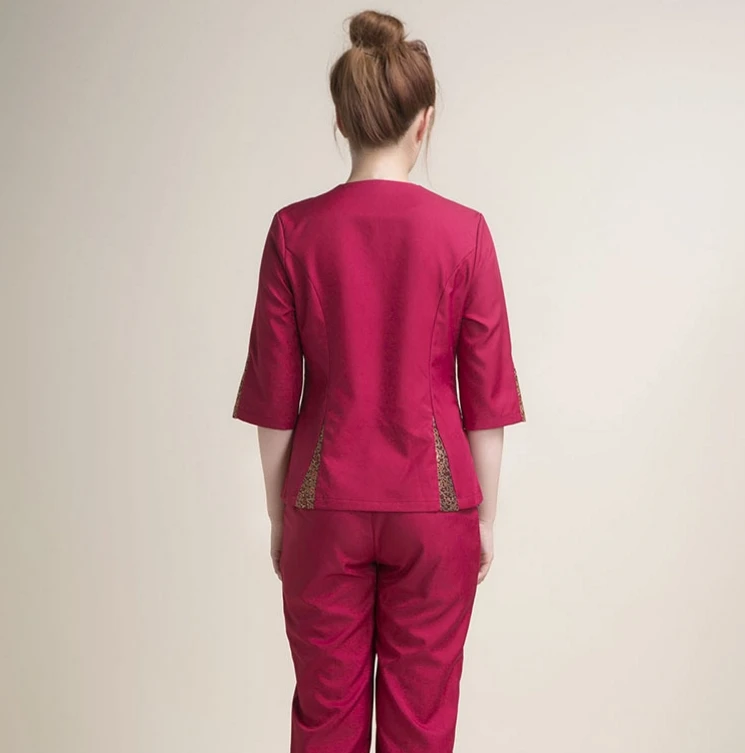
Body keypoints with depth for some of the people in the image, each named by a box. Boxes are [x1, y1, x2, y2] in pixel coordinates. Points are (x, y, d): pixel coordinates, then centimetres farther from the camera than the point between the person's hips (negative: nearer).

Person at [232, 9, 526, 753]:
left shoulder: (295, 229, -7)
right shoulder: (464, 231, -9)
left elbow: (274, 395, -3)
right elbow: (487, 397, -5)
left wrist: (279, 515, 8)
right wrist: (485, 517, 7)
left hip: (327, 502, 1)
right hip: (433, 503, 0)